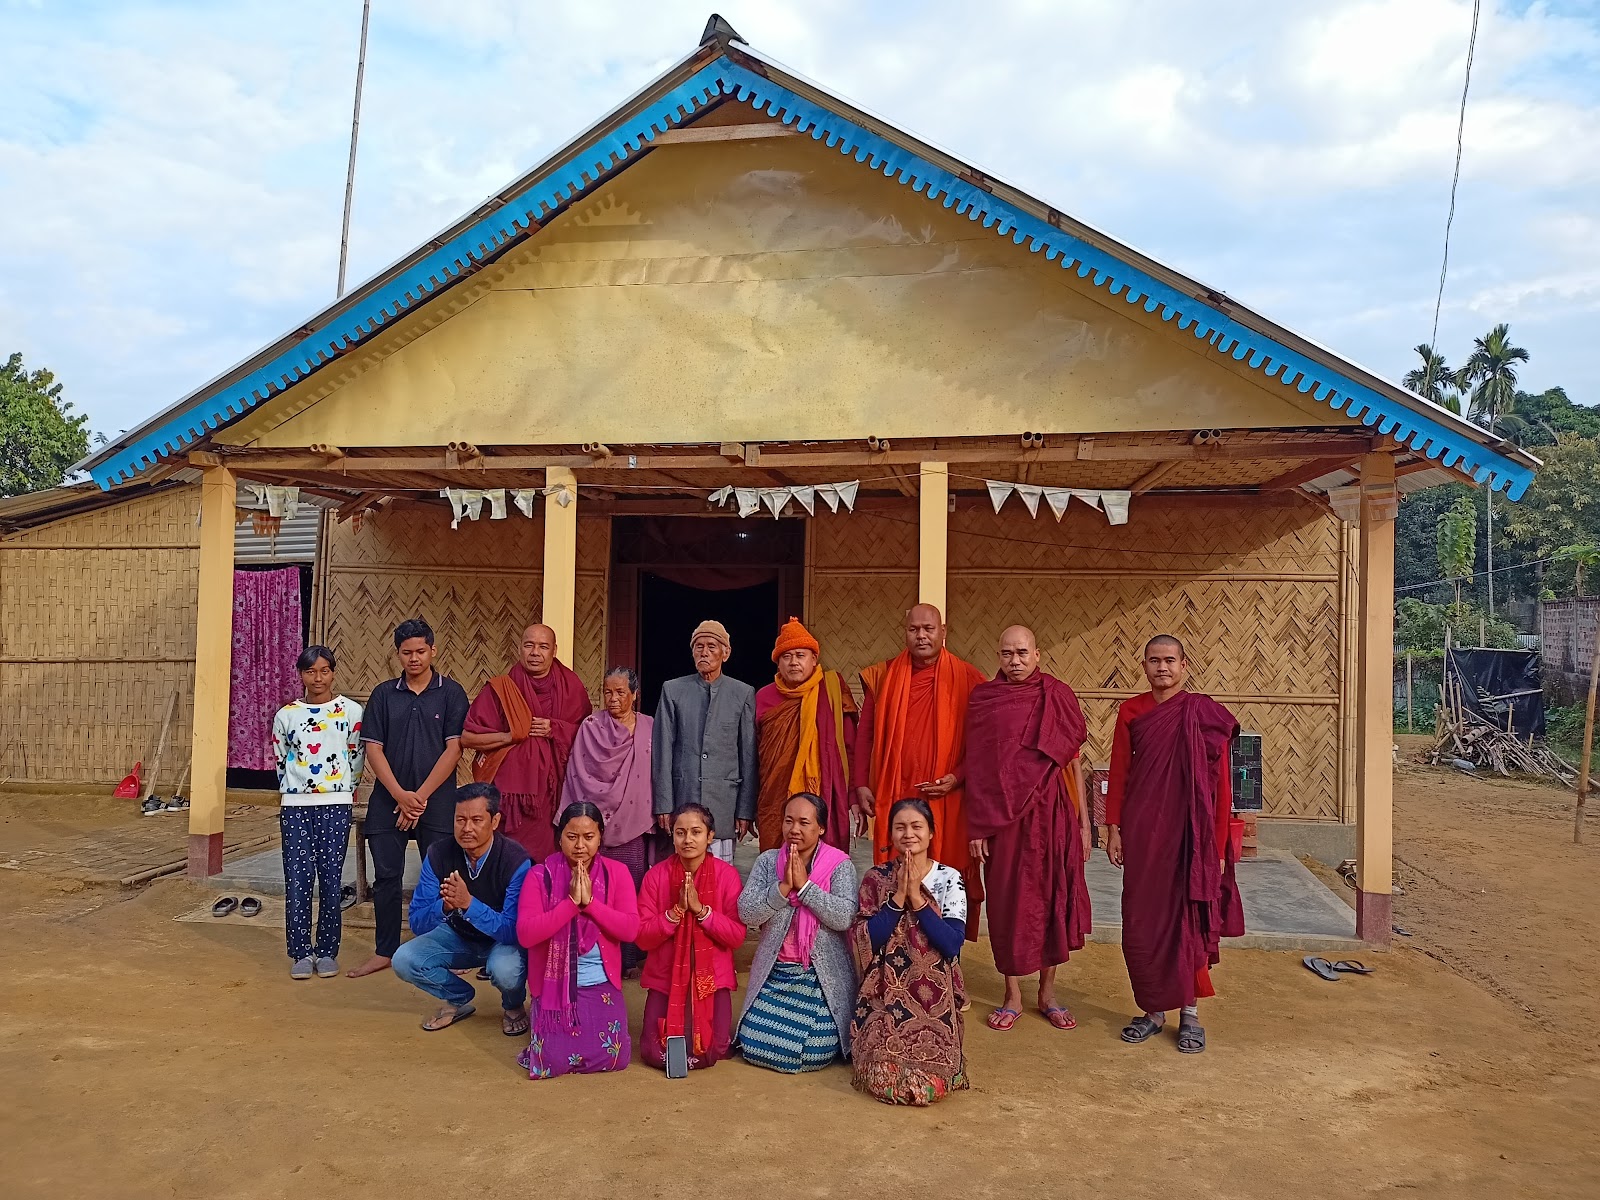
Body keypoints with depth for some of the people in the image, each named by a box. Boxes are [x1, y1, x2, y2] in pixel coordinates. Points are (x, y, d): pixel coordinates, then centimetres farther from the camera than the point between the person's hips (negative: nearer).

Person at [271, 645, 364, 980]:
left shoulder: (351, 711, 0)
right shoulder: (286, 714, 5)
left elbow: (356, 757, 6)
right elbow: (280, 760, 14)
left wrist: (347, 792, 9)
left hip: (335, 805, -1)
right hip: (295, 805, 1)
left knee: (331, 879, 2)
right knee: (297, 880, 0)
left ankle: (327, 951, 13)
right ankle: (301, 952, 11)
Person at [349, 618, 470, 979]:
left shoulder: (451, 693, -1)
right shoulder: (383, 694, 6)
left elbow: (453, 749, -6)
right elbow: (373, 749, 2)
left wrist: (421, 796, -11)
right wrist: (400, 795, -10)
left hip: (437, 802, -2)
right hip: (388, 800, 2)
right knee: (386, 876, 6)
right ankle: (384, 951, 19)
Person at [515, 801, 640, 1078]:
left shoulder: (617, 872, -2)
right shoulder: (540, 875, -7)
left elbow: (631, 930, -11)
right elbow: (525, 934, -17)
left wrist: (590, 901, -20)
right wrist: (571, 902, -22)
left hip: (601, 983, 1)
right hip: (554, 983, -1)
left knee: (613, 1058, -10)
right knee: (552, 1062, -12)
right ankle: (543, 1021, 22)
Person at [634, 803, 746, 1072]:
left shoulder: (727, 875, -8)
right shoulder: (655, 875, -6)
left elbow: (737, 936, -11)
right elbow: (642, 937, -8)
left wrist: (701, 909, -22)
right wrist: (676, 911, -22)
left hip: (712, 977, -1)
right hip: (665, 976, 1)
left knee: (710, 1053, -13)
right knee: (655, 1054, -10)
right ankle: (674, 1026, 25)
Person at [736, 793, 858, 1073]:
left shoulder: (839, 865, -7)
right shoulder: (767, 862, 0)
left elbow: (844, 918, -20)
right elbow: (746, 913, -9)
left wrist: (804, 885, -21)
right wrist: (783, 887, -20)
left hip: (823, 977, -2)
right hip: (774, 975, 3)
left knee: (817, 1054, -9)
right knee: (756, 1048, -1)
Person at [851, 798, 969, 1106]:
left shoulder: (949, 879, -1)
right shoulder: (876, 878, 0)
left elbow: (952, 945, -12)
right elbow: (865, 942, -9)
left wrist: (917, 898, -18)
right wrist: (898, 896, -16)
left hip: (934, 998, 0)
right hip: (886, 994, 0)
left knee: (932, 1084, -19)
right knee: (882, 1079, -20)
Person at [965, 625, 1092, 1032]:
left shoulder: (1058, 696, 2)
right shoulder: (983, 699, 0)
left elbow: (1074, 762, 5)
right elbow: (975, 768, 0)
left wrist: (1083, 821, 3)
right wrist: (976, 827, -4)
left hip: (1053, 814, 1)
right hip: (1002, 816, -1)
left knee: (1053, 898, 7)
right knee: (1008, 901, 5)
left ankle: (1047, 993, 22)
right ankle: (1012, 995, 19)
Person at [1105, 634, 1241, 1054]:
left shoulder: (1204, 714, -4)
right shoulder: (1131, 712, 4)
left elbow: (1221, 784, -4)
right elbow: (1118, 772, 7)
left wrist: (1218, 845, -7)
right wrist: (1113, 828, 2)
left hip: (1189, 832, -2)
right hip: (1141, 831, 2)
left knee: (1188, 917, 5)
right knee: (1142, 920, 6)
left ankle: (1190, 1014, 19)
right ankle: (1153, 1009, 21)